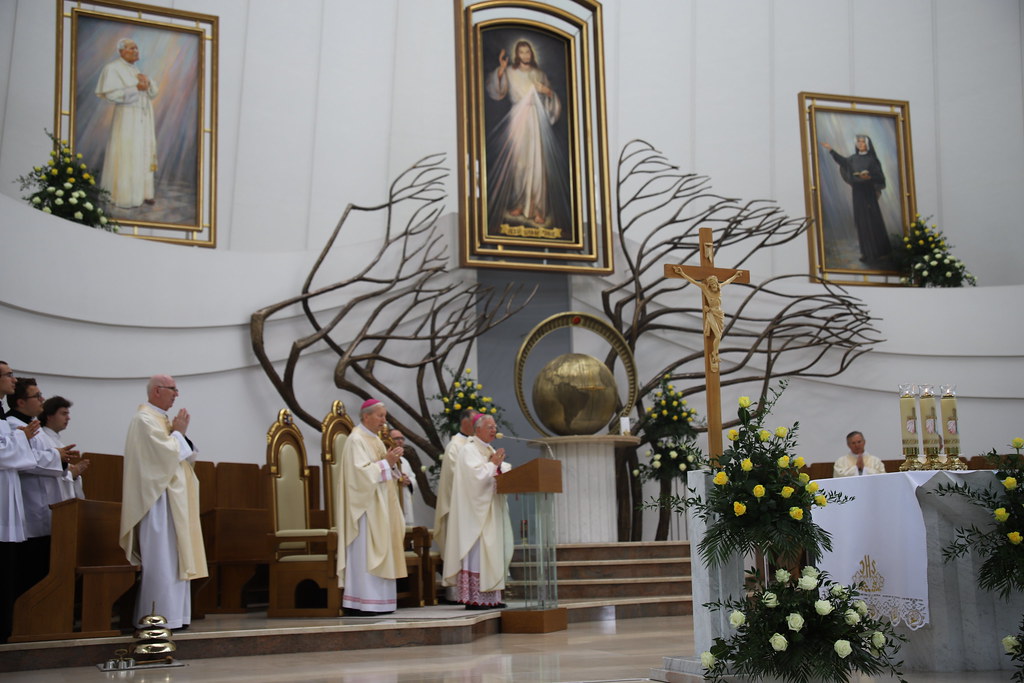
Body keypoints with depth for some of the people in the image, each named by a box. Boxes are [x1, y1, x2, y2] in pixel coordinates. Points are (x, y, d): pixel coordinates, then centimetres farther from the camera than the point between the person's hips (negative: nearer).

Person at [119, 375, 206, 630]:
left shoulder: (162, 419, 18)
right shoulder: (145, 419, -10)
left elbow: (181, 456, 17)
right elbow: (166, 452, -20)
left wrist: (179, 434, 2)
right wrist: (178, 432, -5)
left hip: (172, 499, 10)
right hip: (159, 498, -10)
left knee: (172, 558, 8)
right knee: (161, 557, -9)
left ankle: (172, 614, 11)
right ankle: (160, 617, -6)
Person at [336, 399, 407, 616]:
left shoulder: (374, 439, 17)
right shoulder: (356, 440, -11)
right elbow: (361, 472, -19)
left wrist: (391, 462, 3)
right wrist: (385, 462, -16)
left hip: (379, 507, 9)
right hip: (365, 506, -9)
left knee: (378, 551, 7)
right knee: (364, 551, -9)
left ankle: (377, 602, 9)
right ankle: (359, 603, -7)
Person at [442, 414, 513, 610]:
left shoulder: (490, 450, 20)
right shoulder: (469, 450, -8)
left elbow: (506, 472, 12)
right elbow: (477, 476, -21)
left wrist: (499, 465, -7)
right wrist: (493, 464, -10)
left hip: (492, 510, 9)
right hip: (476, 511, -9)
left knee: (492, 550, 7)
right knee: (476, 550, -10)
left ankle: (490, 596, 10)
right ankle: (474, 598, -9)